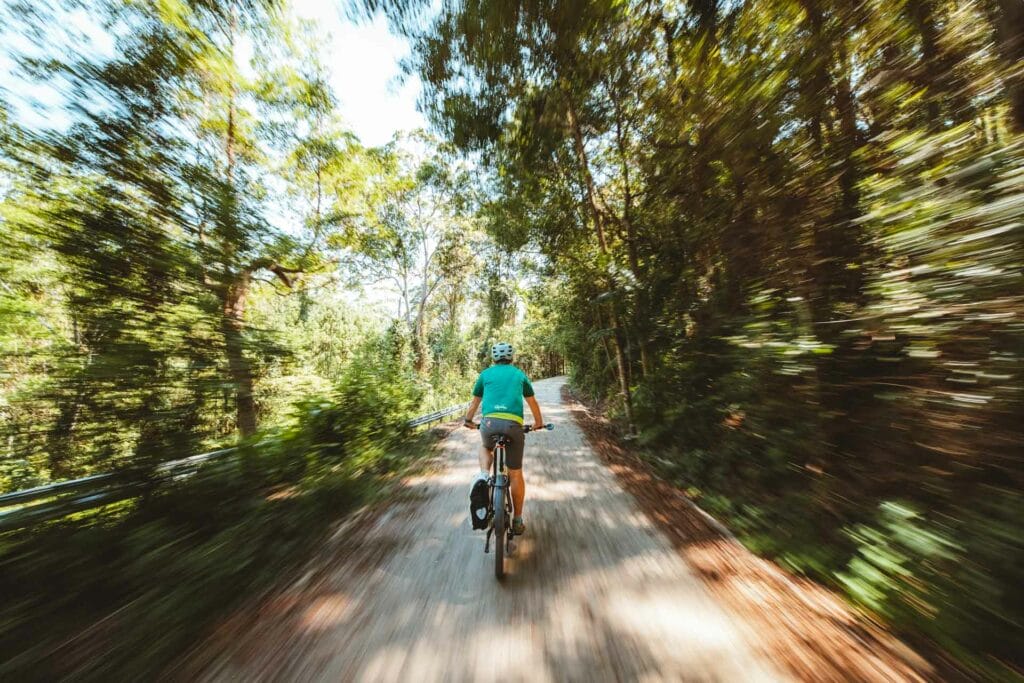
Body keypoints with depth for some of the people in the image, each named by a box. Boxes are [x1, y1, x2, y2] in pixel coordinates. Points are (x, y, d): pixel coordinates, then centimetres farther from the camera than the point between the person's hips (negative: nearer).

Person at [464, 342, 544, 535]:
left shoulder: (486, 374, 18)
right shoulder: (519, 374, 19)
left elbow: (474, 402, 27)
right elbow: (532, 402, 28)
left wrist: (468, 420, 45)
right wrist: (538, 422, 43)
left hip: (490, 422, 0)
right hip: (514, 424, 0)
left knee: (485, 447, 34)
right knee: (515, 474, 19)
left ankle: (483, 477, 10)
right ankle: (517, 520, 31)